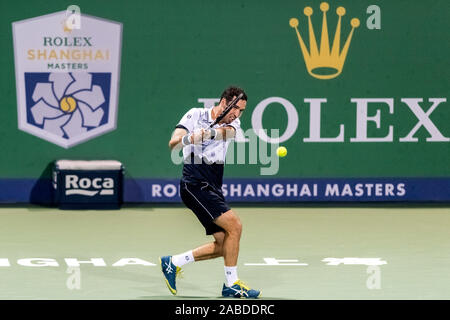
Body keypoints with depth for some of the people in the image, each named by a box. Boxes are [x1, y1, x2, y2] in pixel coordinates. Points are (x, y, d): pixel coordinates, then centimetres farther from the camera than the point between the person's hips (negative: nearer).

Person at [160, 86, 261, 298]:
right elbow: (173, 143, -12)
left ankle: (172, 263, 19)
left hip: (213, 189, 7)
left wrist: (209, 133, -38)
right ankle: (231, 285, -12)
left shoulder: (233, 123, 10)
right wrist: (188, 138, -35)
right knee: (234, 225, -19)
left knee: (223, 246, 5)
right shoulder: (195, 115, -2)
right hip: (195, 184, -7)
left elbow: (226, 133, -15)